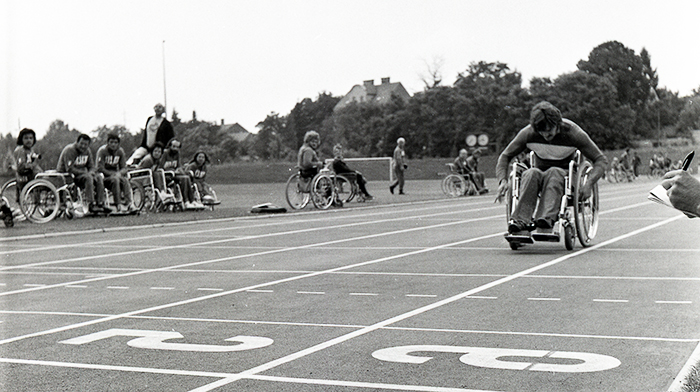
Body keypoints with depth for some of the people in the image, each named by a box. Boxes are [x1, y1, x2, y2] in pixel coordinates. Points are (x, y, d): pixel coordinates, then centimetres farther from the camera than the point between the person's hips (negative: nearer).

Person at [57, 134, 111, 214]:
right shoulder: (69, 150, -17)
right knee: (88, 177, -32)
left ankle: (101, 204, -14)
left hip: (81, 173, 8)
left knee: (99, 177, -12)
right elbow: (69, 169, -24)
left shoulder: (87, 151, 9)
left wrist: (91, 172, -17)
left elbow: (92, 166, 8)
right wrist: (85, 172, -27)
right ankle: (91, 205, -35)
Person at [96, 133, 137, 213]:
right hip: (104, 177, -4)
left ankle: (130, 203, -37)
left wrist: (119, 173, -20)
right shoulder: (102, 150, -8)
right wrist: (112, 174, -23)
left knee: (125, 180, -28)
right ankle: (118, 205, -39)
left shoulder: (120, 151, 6)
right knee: (115, 179, -35)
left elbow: (124, 168, 3)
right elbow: (100, 168, -14)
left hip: (115, 174, 4)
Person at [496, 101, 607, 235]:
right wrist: (502, 180, -15)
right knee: (531, 173, -35)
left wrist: (589, 184, -24)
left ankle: (546, 221, -56)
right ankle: (520, 224, -49)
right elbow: (505, 156, 3)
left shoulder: (573, 133, -12)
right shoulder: (528, 133, -9)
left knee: (554, 172, -37)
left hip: (565, 175, -1)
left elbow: (601, 160, -7)